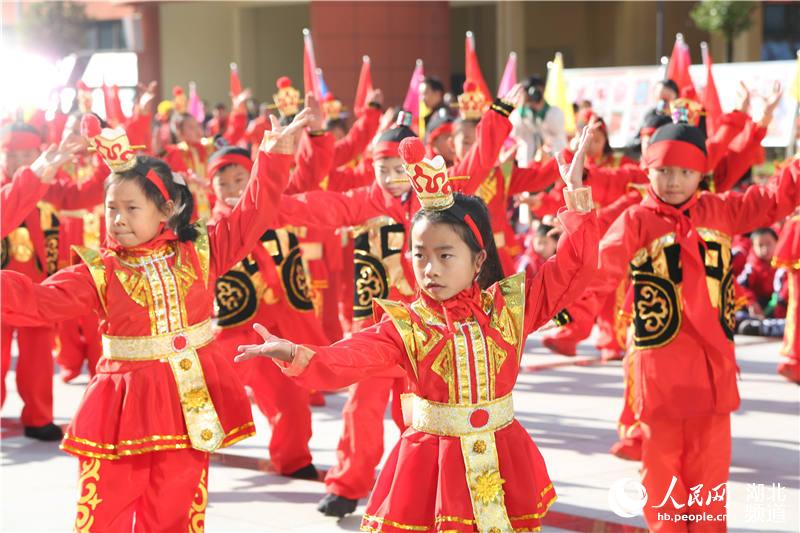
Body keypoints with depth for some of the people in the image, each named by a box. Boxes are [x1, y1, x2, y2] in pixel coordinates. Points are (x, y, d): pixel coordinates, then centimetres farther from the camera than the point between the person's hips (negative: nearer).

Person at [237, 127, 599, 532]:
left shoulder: (510, 305, 0)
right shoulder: (405, 325, -6)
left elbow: (572, 270, 1)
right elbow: (351, 358, -20)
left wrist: (577, 197, -5)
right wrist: (297, 357, -39)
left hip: (501, 460, 2)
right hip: (432, 465, -1)